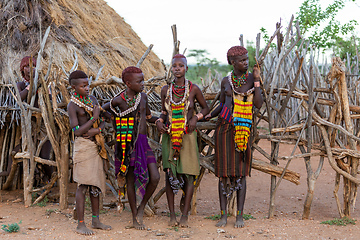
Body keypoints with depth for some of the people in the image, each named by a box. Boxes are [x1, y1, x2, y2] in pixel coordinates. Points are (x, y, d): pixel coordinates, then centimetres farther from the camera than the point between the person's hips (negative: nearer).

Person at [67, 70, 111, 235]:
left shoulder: (92, 99, 11)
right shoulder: (73, 105, -11)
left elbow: (102, 121, 15)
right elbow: (77, 131, -18)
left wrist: (97, 130, -7)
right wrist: (94, 117, -17)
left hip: (95, 145, 7)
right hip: (82, 146, -7)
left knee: (95, 184, 11)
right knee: (83, 185, -7)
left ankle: (96, 220, 20)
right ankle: (80, 224, -1)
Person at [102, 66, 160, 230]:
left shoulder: (143, 96, 6)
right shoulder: (119, 100, -7)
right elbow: (101, 110, 11)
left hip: (143, 143, 4)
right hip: (127, 145, -4)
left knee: (155, 178, -7)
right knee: (131, 180, 5)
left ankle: (141, 208, 16)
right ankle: (135, 218, 19)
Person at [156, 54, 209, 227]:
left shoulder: (193, 89, -2)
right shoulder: (166, 89, 4)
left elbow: (206, 108, 9)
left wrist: (196, 117, -9)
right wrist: (159, 121, -2)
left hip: (187, 136, -2)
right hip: (169, 136, 2)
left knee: (188, 175, -2)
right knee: (169, 174, 2)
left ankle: (185, 215, 8)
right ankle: (172, 214, 12)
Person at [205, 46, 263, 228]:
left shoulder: (252, 78, 2)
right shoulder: (226, 81, 8)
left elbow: (258, 104, -7)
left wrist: (257, 80, -9)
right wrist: (207, 116, 7)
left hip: (242, 129, -2)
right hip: (224, 127, 2)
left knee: (240, 172, -2)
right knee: (223, 172, 2)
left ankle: (240, 215, 6)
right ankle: (223, 215, 9)